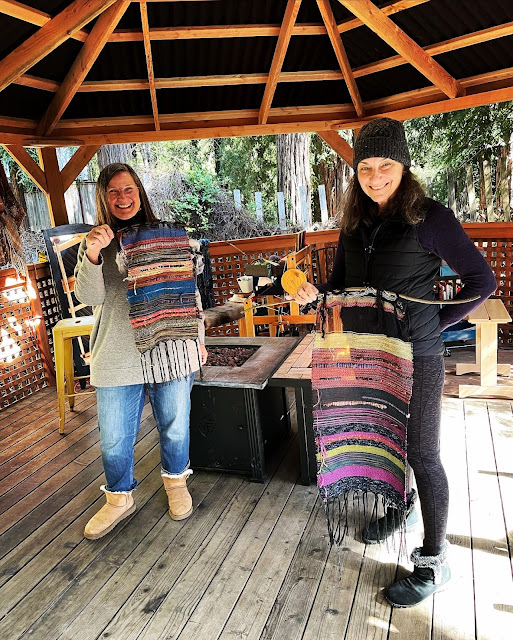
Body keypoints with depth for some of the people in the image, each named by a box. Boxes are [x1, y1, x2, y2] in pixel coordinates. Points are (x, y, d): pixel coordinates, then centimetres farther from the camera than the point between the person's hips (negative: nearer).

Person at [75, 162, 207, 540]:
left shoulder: (167, 236, 6)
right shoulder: (97, 243, 6)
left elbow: (191, 291, 9)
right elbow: (89, 297, -7)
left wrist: (198, 337, 7)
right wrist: (92, 254, -23)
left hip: (172, 350, 0)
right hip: (117, 355, 0)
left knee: (175, 424, 14)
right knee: (114, 437, 8)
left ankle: (176, 482, 40)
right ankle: (120, 499, 32)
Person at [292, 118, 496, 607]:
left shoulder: (429, 218, -12)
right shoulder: (354, 223, 6)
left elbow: (481, 281, -8)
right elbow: (341, 282, 14)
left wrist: (435, 324, -9)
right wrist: (316, 292, -7)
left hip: (415, 359, -6)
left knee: (421, 455, 5)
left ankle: (433, 562, 22)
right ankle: (399, 509, 47)